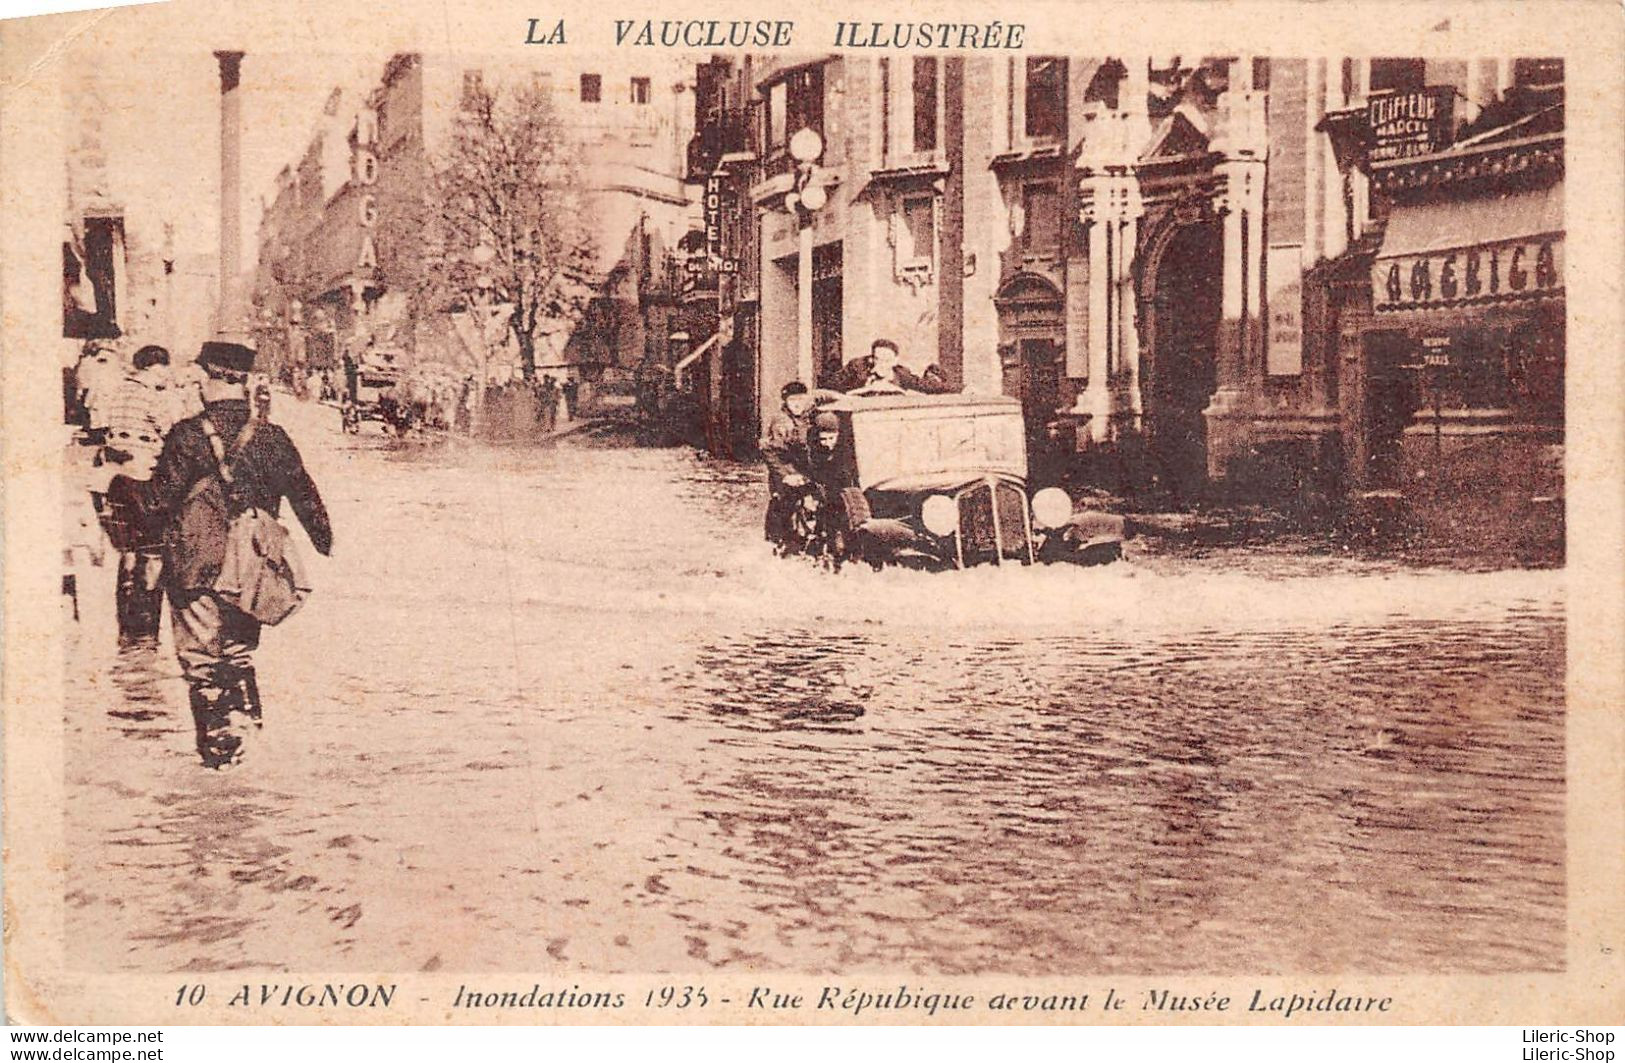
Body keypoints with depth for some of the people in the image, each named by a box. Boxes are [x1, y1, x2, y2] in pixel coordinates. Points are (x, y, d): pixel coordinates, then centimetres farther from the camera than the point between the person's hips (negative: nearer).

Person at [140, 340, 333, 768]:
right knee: (239, 654, 18)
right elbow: (306, 498, 4)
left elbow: (158, 502, -8)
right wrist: (326, 546, 14)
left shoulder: (186, 436, -11)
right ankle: (240, 729, 15)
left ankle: (217, 749, 6)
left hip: (193, 571, -3)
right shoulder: (271, 437, -2)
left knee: (201, 660, 6)